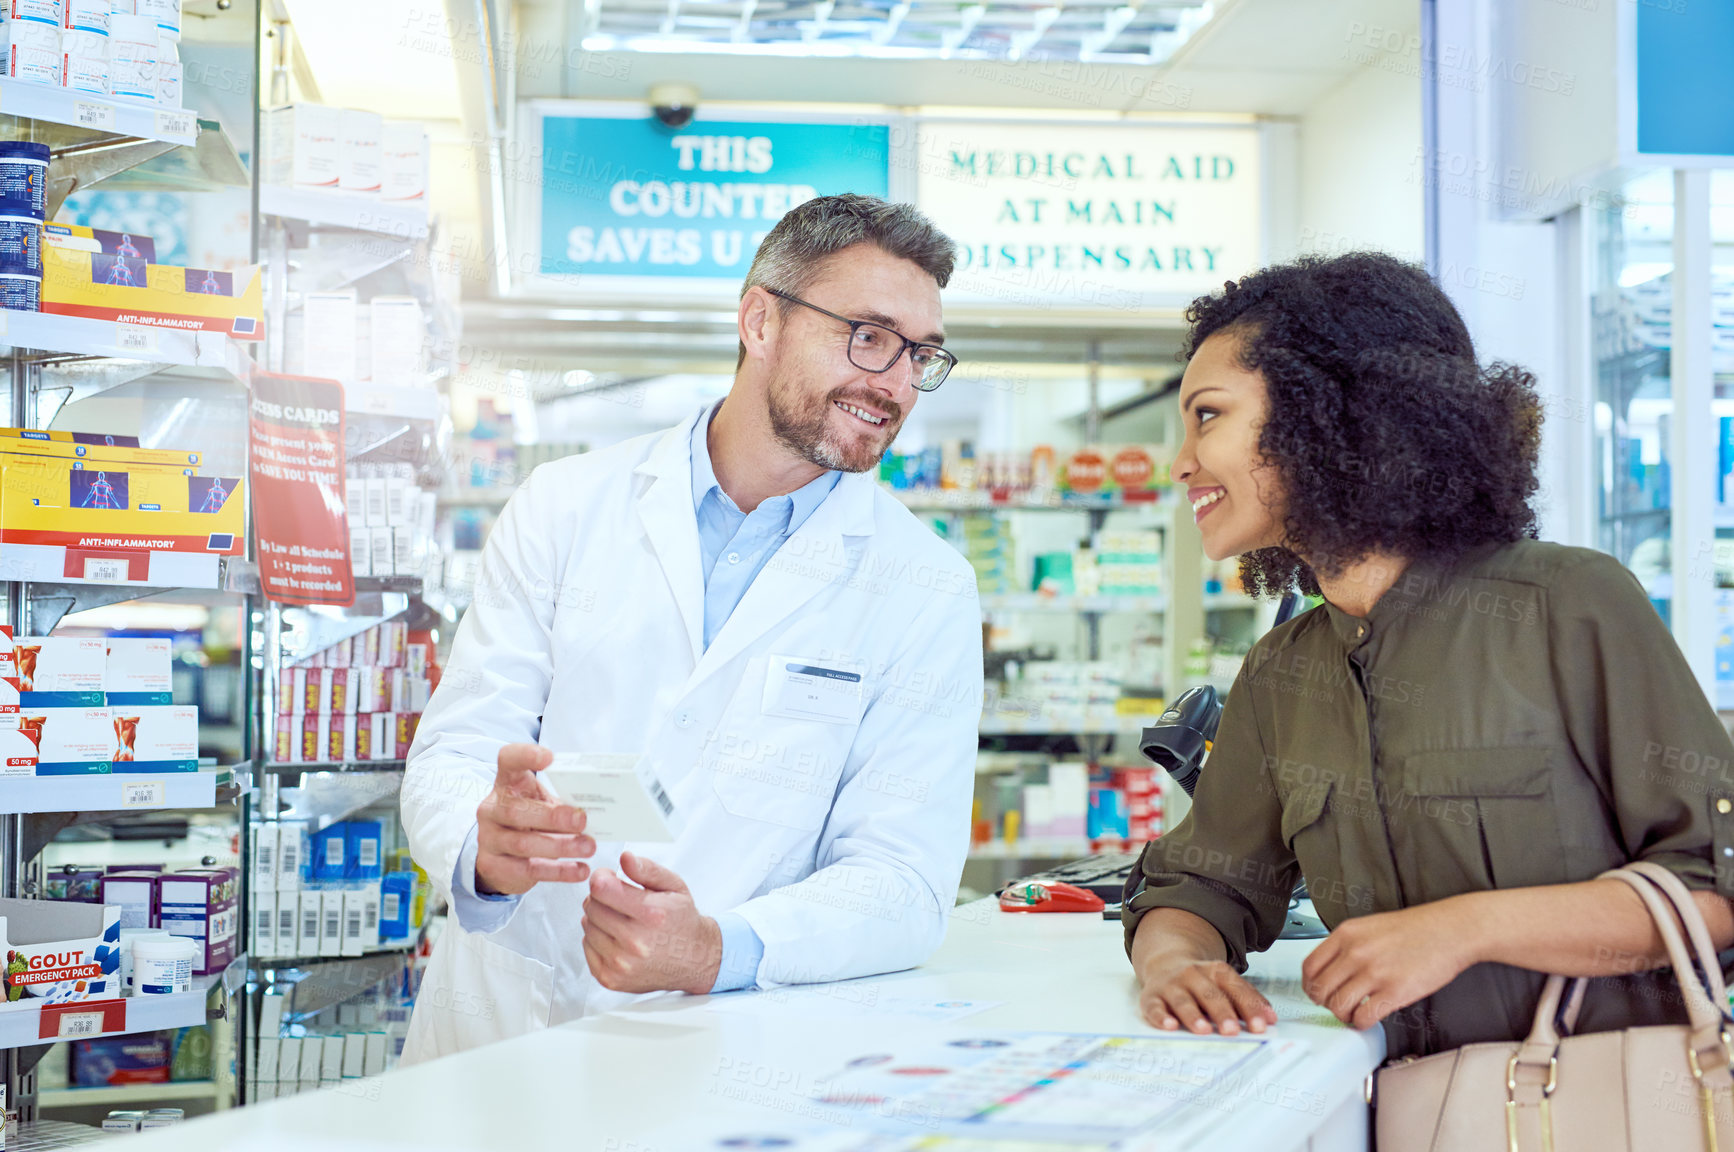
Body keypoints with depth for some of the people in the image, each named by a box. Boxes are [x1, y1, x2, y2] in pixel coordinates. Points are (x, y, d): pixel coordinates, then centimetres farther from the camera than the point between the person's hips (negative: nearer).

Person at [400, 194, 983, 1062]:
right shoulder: (567, 505, 5)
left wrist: (717, 951, -24)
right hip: (502, 1024, 3)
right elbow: (453, 753, 2)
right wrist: (486, 845, -23)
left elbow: (905, 877, -5)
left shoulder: (925, 589, 2)